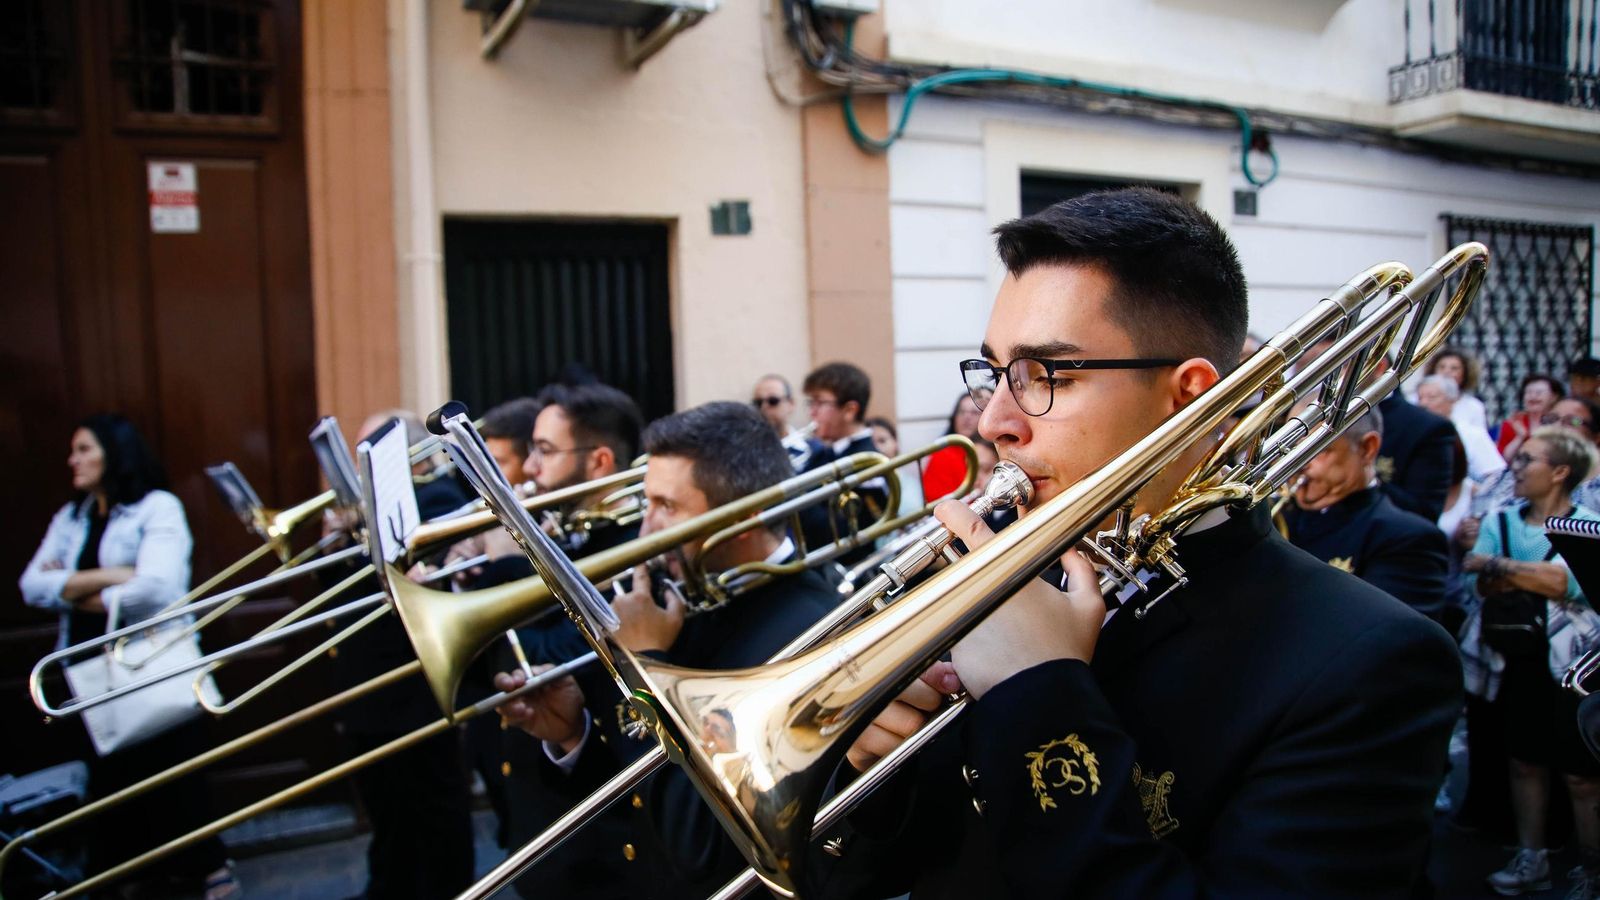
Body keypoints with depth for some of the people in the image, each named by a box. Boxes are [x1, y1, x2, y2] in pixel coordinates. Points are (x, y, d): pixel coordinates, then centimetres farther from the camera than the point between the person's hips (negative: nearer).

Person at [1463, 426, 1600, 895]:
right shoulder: (1501, 521, 5)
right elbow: (1484, 585, -8)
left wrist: (1499, 566, -18)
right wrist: (1538, 580, -23)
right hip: (1517, 660, 4)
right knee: (1524, 762, 12)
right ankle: (1530, 858, 25)